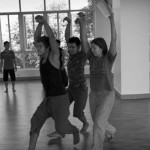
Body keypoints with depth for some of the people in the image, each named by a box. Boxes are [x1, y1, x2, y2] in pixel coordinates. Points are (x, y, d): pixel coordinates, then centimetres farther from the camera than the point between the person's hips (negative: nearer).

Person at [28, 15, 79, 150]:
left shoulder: (54, 55, -13)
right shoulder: (43, 56, 5)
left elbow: (52, 37, -27)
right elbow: (36, 38, 3)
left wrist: (44, 21, -27)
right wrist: (39, 24, -9)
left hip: (60, 98, -7)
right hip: (48, 98, 7)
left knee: (61, 128, 1)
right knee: (35, 121, -6)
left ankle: (75, 131, 34)